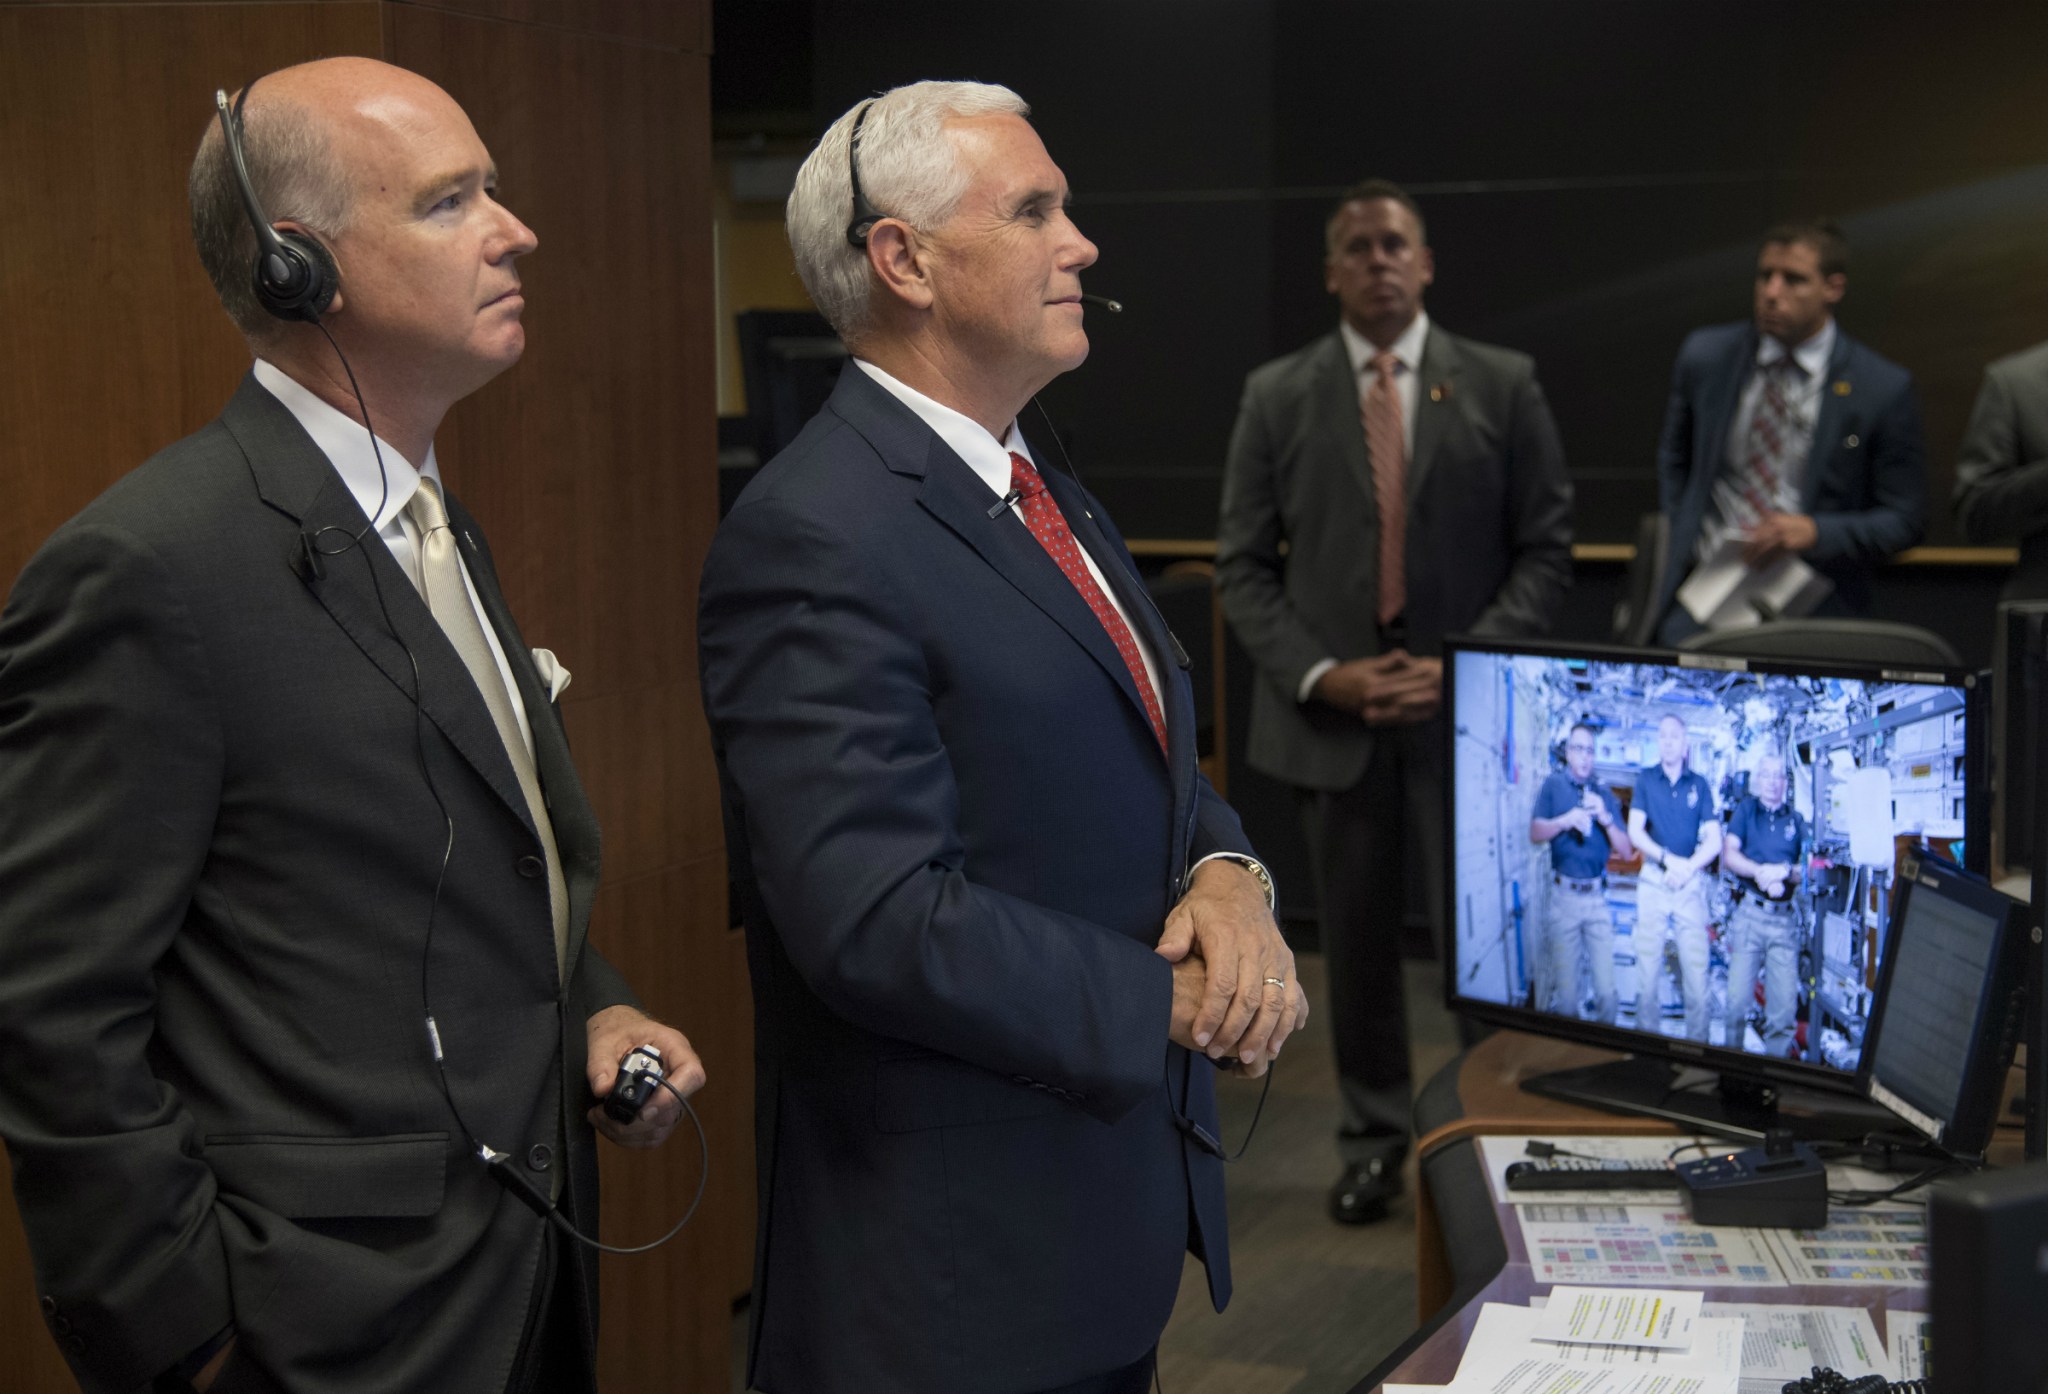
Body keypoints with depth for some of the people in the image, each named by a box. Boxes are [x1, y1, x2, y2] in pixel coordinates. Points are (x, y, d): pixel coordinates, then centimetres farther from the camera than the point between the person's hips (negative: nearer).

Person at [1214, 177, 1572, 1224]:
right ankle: (1372, 1141, 24)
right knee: (1357, 940, 10)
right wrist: (1319, 674, -9)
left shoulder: (1502, 386, 3)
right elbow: (1244, 566, 4)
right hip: (1331, 714, 1)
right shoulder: (1276, 397, 5)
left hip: (1466, 711, -1)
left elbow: (1545, 548, 2)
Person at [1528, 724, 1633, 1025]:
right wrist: (1566, 820, -20)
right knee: (1565, 992, -1)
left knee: (1606, 991, -1)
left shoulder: (1605, 794, 12)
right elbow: (1535, 833, -4)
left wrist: (1606, 818, -8)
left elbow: (1626, 851, 7)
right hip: (1564, 896, -2)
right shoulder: (1554, 785, 6)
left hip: (1597, 898, 2)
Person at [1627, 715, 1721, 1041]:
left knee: (1696, 969, -3)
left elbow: (1714, 841, 2)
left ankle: (1697, 1044, 2)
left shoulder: (1699, 785, 8)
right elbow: (1635, 831, -1)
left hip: (1691, 883, 0)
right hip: (1653, 880, 0)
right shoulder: (1646, 780, 7)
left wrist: (1688, 867, -12)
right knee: (1647, 968, -1)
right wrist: (1669, 859, -13)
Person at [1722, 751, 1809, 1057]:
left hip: (1785, 918, 1)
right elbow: (1729, 854, -2)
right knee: (1737, 999, -5)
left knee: (1784, 1004, -3)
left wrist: (1785, 871, -13)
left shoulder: (1796, 819, 12)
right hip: (1750, 913, -1)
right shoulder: (1746, 810, 9)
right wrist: (1760, 871, -18)